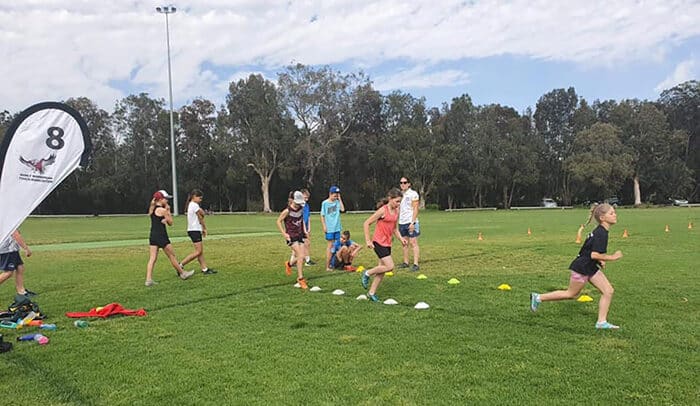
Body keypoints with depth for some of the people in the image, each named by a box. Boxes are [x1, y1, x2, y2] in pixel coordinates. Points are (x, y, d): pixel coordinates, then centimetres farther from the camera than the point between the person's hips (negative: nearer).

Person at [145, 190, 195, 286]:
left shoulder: (152, 209, 12)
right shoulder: (162, 210, -12)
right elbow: (170, 222, -4)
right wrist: (168, 211, 1)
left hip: (153, 236, 7)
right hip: (161, 236, -7)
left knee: (152, 258, 3)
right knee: (172, 256, 6)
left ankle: (149, 279, -3)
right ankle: (182, 273, 19)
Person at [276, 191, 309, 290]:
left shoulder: (301, 209, 2)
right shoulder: (287, 211, -15)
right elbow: (278, 221, -7)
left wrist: (304, 231, 17)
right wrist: (284, 234, -12)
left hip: (299, 235, 6)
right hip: (291, 236, -6)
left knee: (301, 257, 5)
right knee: (300, 256, -16)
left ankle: (289, 264, 38)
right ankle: (300, 279, -7)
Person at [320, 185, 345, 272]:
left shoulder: (337, 202, 7)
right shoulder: (325, 203, -4)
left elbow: (343, 209, -8)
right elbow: (322, 216, -2)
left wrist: (339, 199, -5)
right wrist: (324, 226, -8)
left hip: (337, 227, 4)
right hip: (329, 228, -4)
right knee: (330, 245, -4)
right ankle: (327, 266, 1)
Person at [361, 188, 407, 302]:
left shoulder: (396, 211, 6)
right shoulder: (383, 210, -16)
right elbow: (366, 223, -13)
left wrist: (401, 238, 5)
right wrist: (368, 240, -15)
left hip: (387, 243, 8)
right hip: (379, 242, -8)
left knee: (382, 269, 9)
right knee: (389, 266, -14)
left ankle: (371, 292, 20)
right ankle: (367, 273, 7)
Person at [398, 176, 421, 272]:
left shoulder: (413, 194, -5)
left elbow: (415, 209, -10)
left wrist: (413, 222, -18)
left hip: (410, 222, -7)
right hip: (401, 222, 7)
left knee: (413, 243, -8)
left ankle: (416, 264, -9)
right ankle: (405, 262, 17)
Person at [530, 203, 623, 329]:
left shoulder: (600, 231, 6)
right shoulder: (601, 233, -24)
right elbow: (594, 255, -29)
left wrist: (600, 260, 10)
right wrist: (612, 257, -19)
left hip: (591, 268, 9)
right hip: (581, 268, -9)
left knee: (609, 291, 2)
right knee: (571, 294, 7)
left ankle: (602, 322, 8)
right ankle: (538, 298, 18)